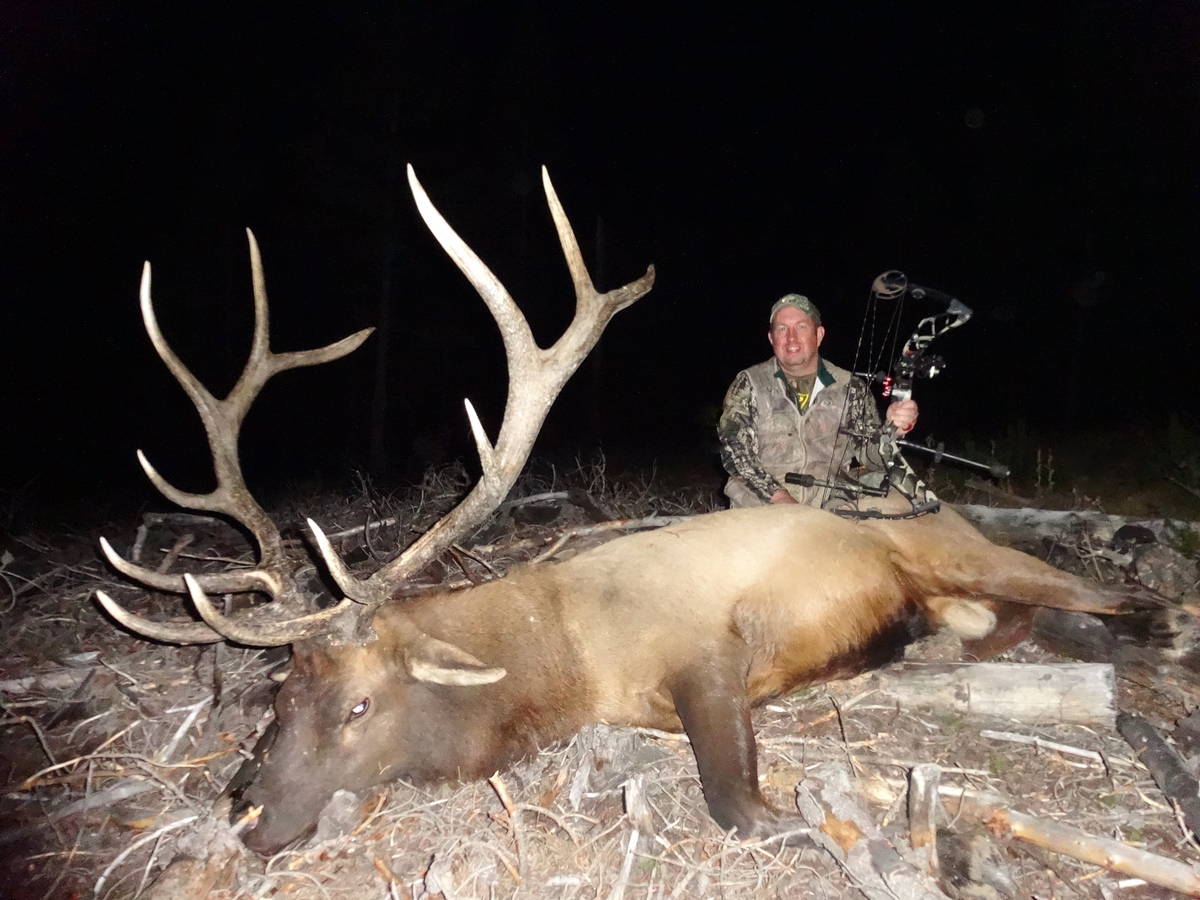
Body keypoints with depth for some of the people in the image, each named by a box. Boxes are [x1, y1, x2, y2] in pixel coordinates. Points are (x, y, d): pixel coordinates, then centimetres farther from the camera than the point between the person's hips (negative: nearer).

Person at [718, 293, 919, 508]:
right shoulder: (749, 383, 6)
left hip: (832, 508, 3)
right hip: (762, 508, -2)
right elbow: (733, 446, -4)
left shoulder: (851, 388, 10)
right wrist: (777, 495, -17)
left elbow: (870, 456, 8)